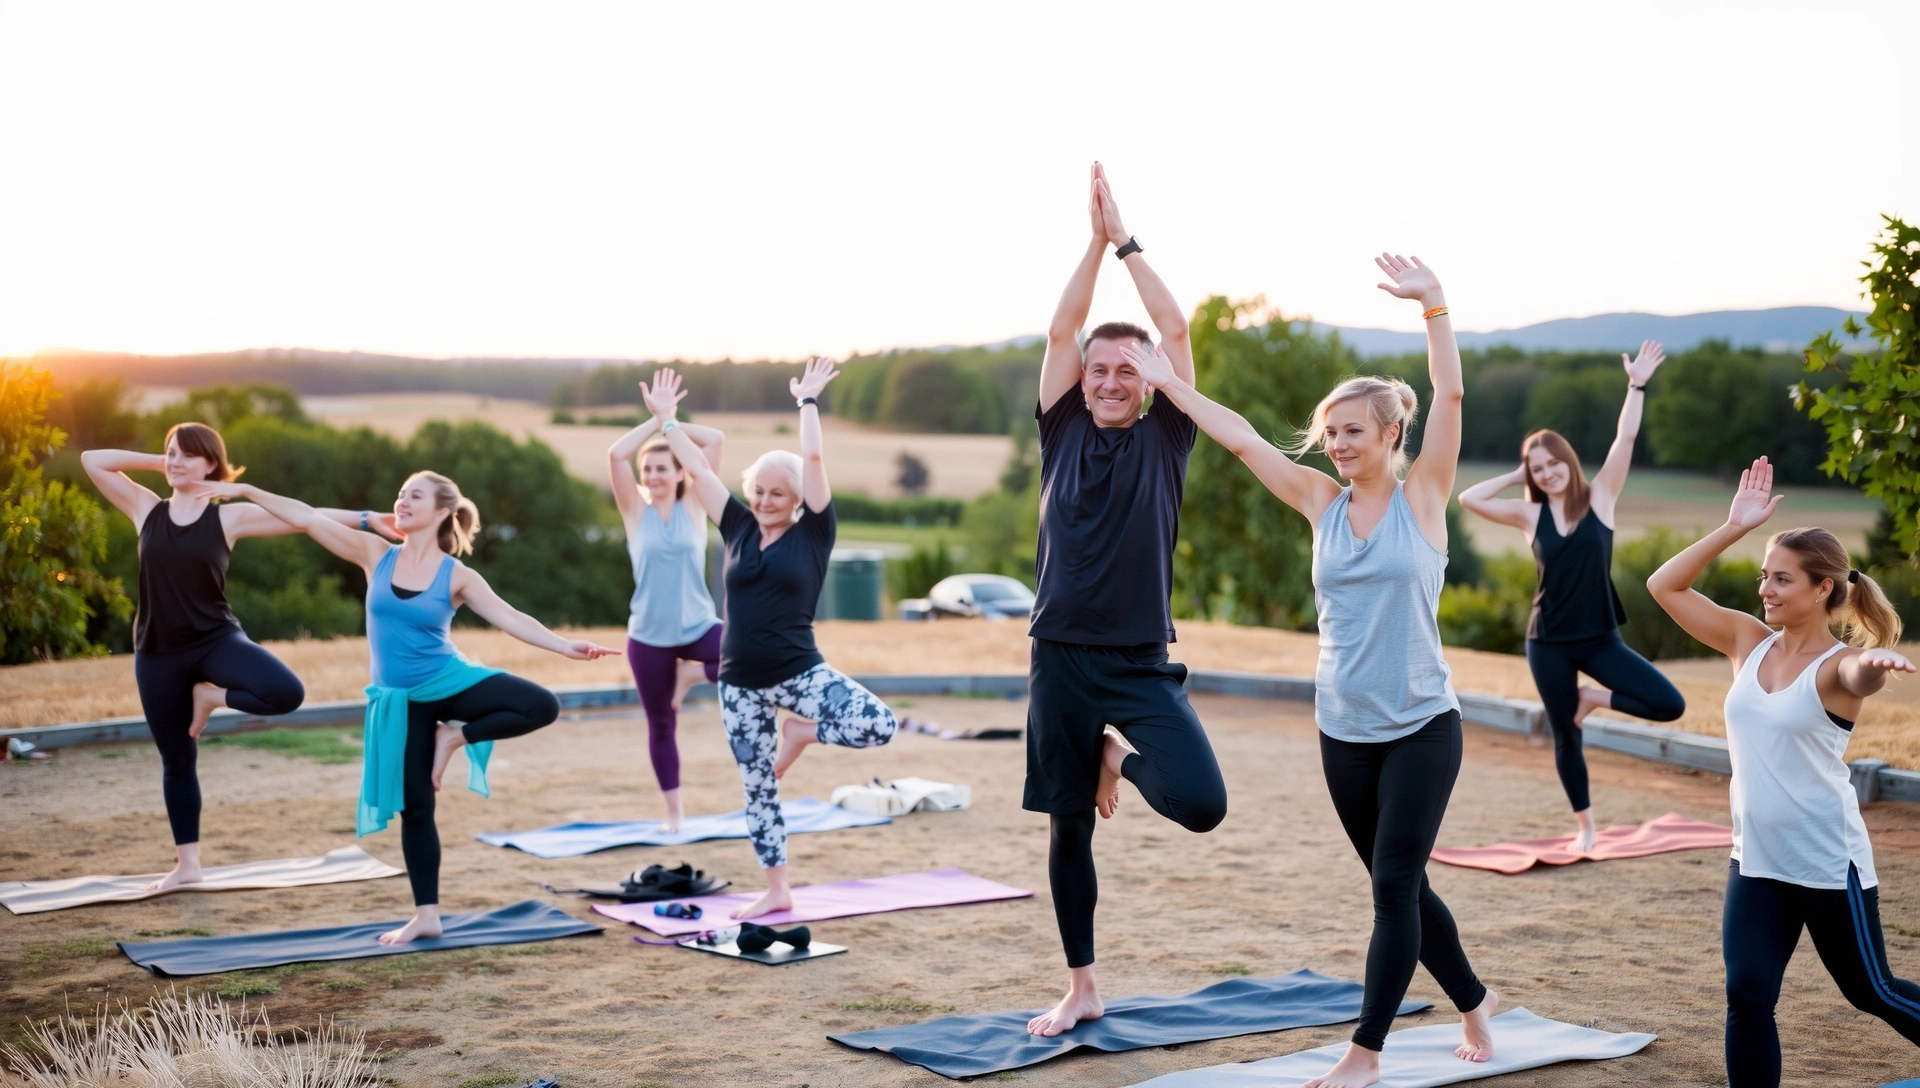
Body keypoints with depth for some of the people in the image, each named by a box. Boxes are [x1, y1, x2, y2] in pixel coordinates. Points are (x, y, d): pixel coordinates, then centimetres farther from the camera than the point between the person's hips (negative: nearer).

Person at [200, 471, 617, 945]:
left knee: (543, 706, -22)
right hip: (400, 698, 1)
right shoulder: (376, 555, -1)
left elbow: (509, 617, -11)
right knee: (414, 805, 3)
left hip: (450, 682, -1)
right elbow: (307, 519, -2)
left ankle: (454, 736, -1)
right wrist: (248, 491, -4)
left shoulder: (457, 577, -6)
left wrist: (562, 645, -23)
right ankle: (426, 916, 14)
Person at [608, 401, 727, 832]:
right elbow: (615, 455, -14)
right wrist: (655, 419, -10)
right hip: (649, 636, 0)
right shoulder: (636, 511, 1)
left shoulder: (694, 506, 1)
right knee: (661, 725, 7)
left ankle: (690, 674, 1)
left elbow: (715, 440, -4)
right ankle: (674, 812, 22)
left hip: (699, 627, 0)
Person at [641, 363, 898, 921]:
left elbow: (814, 460, -9)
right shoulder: (739, 529, 6)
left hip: (799, 672, -3)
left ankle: (799, 733, 4)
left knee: (878, 725, -24)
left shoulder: (813, 533, -3)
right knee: (757, 787, 8)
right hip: (741, 681, 3)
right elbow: (697, 468, 9)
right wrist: (666, 417, 11)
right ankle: (777, 891, 21)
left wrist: (808, 401, -3)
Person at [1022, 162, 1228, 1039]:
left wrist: (1126, 240, -3)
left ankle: (1125, 759, 15)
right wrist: (1095, 239, -5)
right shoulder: (1063, 432, 6)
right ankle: (1081, 989, 24)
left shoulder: (1164, 438, 2)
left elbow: (1176, 329, -5)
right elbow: (1061, 330, -3)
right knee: (1067, 826, 9)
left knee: (1202, 805, -19)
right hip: (1060, 659, 2)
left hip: (1142, 663, -2)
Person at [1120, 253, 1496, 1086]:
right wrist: (1169, 384, 3)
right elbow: (1243, 439, 4)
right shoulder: (1322, 503, 5)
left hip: (1422, 727, -5)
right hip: (1342, 730, 5)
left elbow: (1449, 397, -15)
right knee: (1398, 888, 14)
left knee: (1394, 885, -6)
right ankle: (1473, 1002, 34)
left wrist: (1433, 307, -25)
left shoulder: (1422, 495, -4)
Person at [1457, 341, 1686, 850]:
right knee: (1565, 736, 8)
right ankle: (1585, 825, 27)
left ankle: (1594, 698, 12)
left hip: (1600, 639, 0)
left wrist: (1636, 384, -10)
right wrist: (1516, 476, 2)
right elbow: (1468, 498, -5)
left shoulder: (1599, 498, -1)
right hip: (1548, 643, 0)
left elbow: (1625, 438, -7)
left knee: (1669, 704, -14)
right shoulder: (1530, 515, 2)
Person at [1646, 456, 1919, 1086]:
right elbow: (1665, 587, 1)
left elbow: (1861, 674, -38)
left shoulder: (1836, 664, -13)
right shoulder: (1749, 643, 3)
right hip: (1756, 859, 4)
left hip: (1828, 862, -4)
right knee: (1747, 998, -6)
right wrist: (1732, 530, -6)